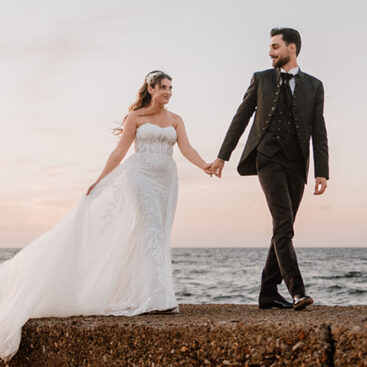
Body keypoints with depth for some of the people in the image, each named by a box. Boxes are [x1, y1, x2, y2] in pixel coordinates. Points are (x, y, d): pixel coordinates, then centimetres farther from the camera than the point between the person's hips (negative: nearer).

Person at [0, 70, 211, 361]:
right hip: (140, 174, -4)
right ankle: (158, 297, -20)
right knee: (151, 230, -16)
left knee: (157, 236, 1)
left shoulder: (175, 120, 13)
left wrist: (205, 165, -19)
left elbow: (187, 148, 0)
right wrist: (99, 181, -1)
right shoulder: (136, 117, 4)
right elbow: (120, 150, 3)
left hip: (166, 178, 5)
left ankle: (135, 295, 8)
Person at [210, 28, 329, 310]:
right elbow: (241, 118, 12)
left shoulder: (313, 86, 9)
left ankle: (268, 293, 13)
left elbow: (319, 133, 4)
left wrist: (322, 172, -5)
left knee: (284, 229, 5)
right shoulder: (261, 79, 9)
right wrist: (223, 156, 9)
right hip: (269, 160, -2)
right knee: (283, 224, -17)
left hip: (296, 165, 2)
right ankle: (297, 291, -20)